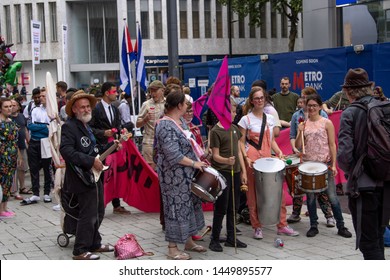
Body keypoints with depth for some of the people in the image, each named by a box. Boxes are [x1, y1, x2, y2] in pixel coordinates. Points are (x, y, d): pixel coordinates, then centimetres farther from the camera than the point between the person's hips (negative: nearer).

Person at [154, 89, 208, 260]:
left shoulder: (180, 121, 8)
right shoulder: (166, 126, -22)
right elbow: (174, 155, -26)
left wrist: (199, 157, 9)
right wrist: (194, 164, -18)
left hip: (186, 175, 10)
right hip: (174, 177, -10)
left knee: (189, 205, 17)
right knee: (176, 208, -1)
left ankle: (188, 241, 31)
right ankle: (172, 249, 10)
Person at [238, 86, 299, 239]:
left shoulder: (270, 118, 13)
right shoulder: (246, 119, 0)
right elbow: (241, 142, 0)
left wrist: (278, 151, 0)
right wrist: (246, 158, -14)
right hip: (252, 161, -4)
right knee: (253, 195, 1)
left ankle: (282, 225, 10)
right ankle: (257, 227, 10)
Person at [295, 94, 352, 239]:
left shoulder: (327, 123, -2)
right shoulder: (303, 124, 6)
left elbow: (332, 145, -3)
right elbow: (298, 146, 5)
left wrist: (333, 165, -9)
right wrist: (300, 132, -11)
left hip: (324, 164, -3)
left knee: (332, 196, -1)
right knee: (310, 196, 8)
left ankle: (341, 226, 9)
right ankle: (313, 226, 19)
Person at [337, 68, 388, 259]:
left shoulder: (350, 113, -12)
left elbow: (344, 154, -17)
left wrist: (349, 171, 3)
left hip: (363, 186, -6)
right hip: (385, 183, 6)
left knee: (368, 243, 1)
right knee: (378, 236, 22)